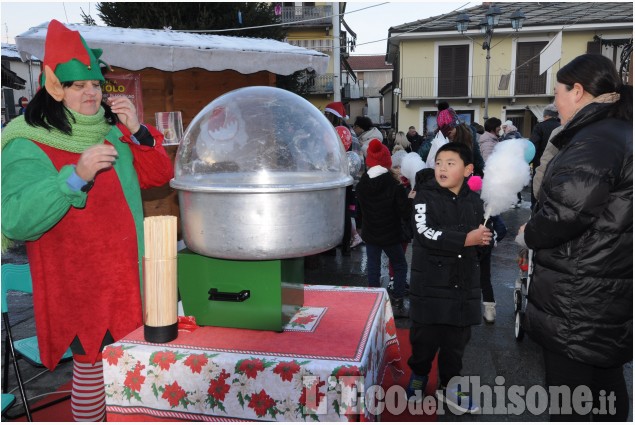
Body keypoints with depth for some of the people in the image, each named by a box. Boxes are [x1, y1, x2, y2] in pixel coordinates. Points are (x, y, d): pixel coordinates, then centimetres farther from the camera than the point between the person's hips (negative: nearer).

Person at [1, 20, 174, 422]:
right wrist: (76, 174, -33)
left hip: (127, 275, 5)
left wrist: (137, 131, -9)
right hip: (78, 285, -5)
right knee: (93, 364, 3)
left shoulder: (112, 130, 7)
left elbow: (159, 176, 6)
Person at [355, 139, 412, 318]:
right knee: (400, 266, 12)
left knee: (373, 268, 12)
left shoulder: (361, 185, -4)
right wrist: (411, 200, 0)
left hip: (369, 234, 3)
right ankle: (398, 304, 11)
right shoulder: (394, 185, -16)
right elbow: (405, 212, -14)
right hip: (390, 235, -3)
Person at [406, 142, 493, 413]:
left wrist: (485, 237, -4)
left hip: (464, 283, 4)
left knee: (457, 338, 13)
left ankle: (448, 385, 33)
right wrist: (467, 239, -22)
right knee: (425, 335, 6)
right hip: (430, 281, -4)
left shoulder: (474, 200, 6)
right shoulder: (426, 196, -7)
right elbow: (426, 234, -23)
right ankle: (418, 375, 33)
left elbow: (483, 235, 20)